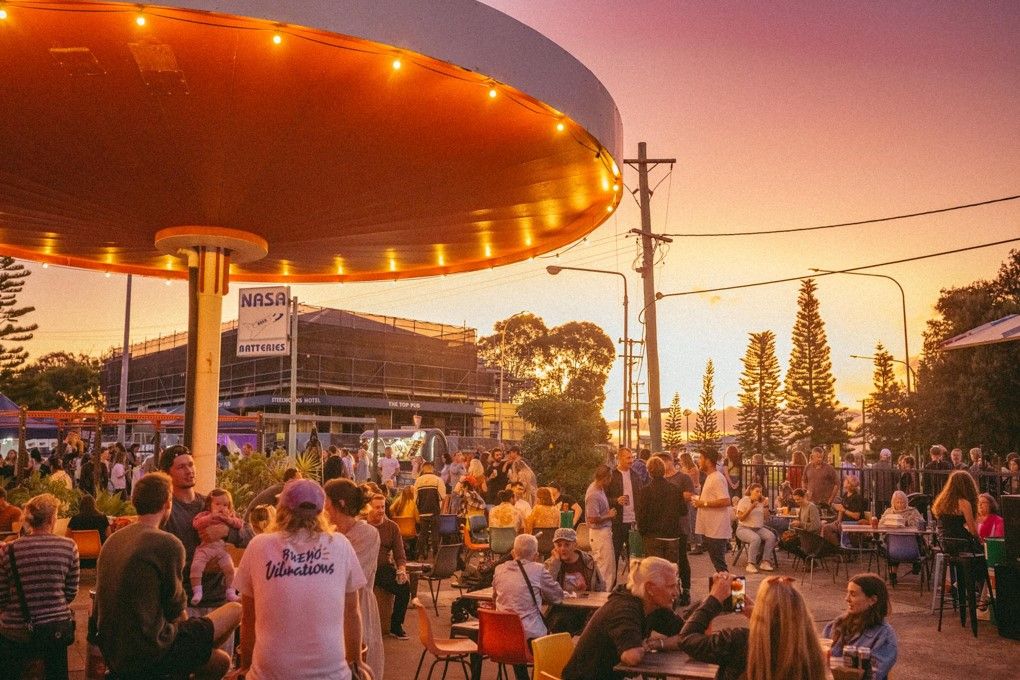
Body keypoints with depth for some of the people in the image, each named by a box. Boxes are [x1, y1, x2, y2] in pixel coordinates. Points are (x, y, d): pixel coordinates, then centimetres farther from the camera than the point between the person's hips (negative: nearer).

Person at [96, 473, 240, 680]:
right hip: (149, 653, -8)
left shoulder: (112, 540, 7)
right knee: (234, 610, 3)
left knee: (220, 661, 19)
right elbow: (175, 606, -7)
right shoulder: (168, 544, -16)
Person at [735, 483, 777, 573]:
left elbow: (766, 519, 9)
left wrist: (766, 507, -3)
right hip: (744, 528, -5)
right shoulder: (744, 501, -4)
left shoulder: (761, 502, 11)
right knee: (756, 539, -36)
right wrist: (751, 508, -21)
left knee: (771, 537, -23)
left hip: (759, 528, 5)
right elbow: (740, 518, -12)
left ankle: (765, 562, -18)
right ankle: (750, 564, -27)